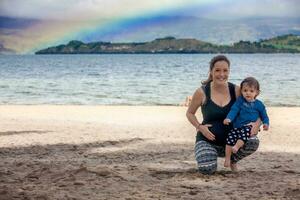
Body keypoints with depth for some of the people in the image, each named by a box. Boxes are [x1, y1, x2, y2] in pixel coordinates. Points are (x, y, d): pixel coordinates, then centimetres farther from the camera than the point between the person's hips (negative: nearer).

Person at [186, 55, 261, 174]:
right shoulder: (202, 92, -9)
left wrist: (257, 124, -19)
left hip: (231, 141, 2)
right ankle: (208, 156, 12)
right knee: (207, 170, -30)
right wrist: (199, 126, -13)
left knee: (253, 142, -28)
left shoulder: (237, 91, -4)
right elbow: (190, 113, 6)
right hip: (208, 141, -2)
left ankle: (232, 160, 7)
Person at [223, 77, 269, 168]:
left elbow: (264, 116, 17)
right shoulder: (240, 100, 10)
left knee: (245, 131, -35)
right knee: (230, 137, -15)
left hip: (249, 127, -2)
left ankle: (237, 146, -47)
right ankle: (227, 159, -7)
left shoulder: (259, 104, 8)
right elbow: (234, 110, 1)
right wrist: (229, 118, -16)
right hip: (237, 126, 2)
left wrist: (266, 123, -3)